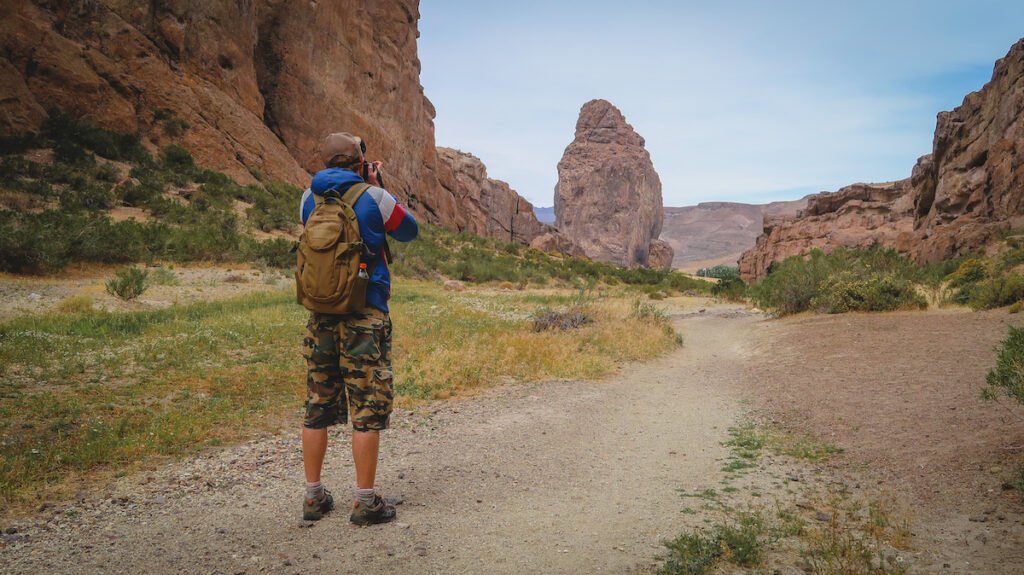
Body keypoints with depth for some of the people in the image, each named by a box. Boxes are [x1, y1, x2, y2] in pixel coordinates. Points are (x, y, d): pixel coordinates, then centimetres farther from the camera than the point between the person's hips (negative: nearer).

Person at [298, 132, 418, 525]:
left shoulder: (309, 198, 6)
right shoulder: (373, 198, -7)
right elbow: (410, 231, 8)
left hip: (320, 316, 5)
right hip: (365, 316, -5)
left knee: (317, 408, 12)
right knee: (367, 410, 1)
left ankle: (314, 496, 21)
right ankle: (366, 502, 7)